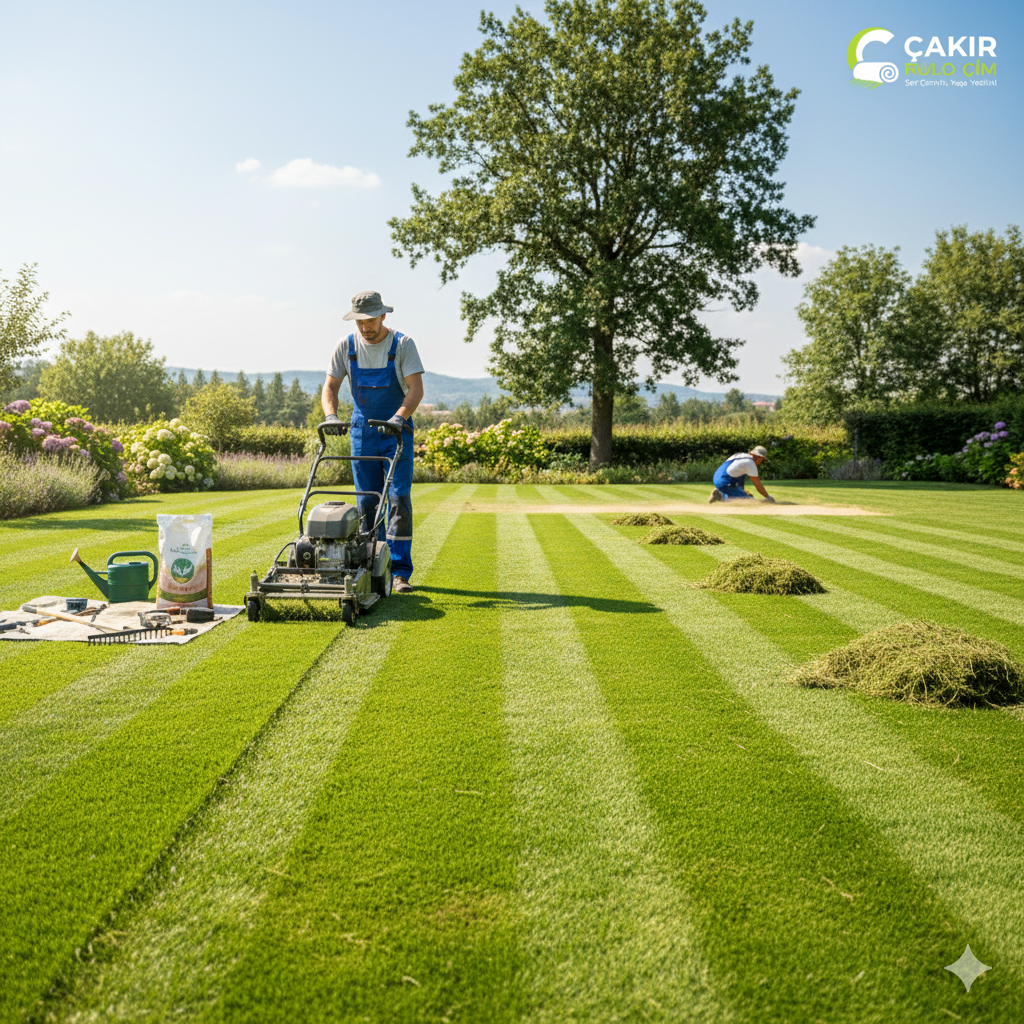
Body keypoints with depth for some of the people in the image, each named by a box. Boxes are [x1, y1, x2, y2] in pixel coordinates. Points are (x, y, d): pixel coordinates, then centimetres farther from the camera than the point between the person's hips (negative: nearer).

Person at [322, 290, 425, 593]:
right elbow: (330, 387, 4)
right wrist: (331, 415, -16)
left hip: (396, 432, -3)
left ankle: (400, 572, -7)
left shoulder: (402, 344, -8)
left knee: (399, 500, -9)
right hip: (362, 432, 3)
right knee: (367, 503, 3)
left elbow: (416, 388, -15)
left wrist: (398, 417, -31)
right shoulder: (347, 346, 1)